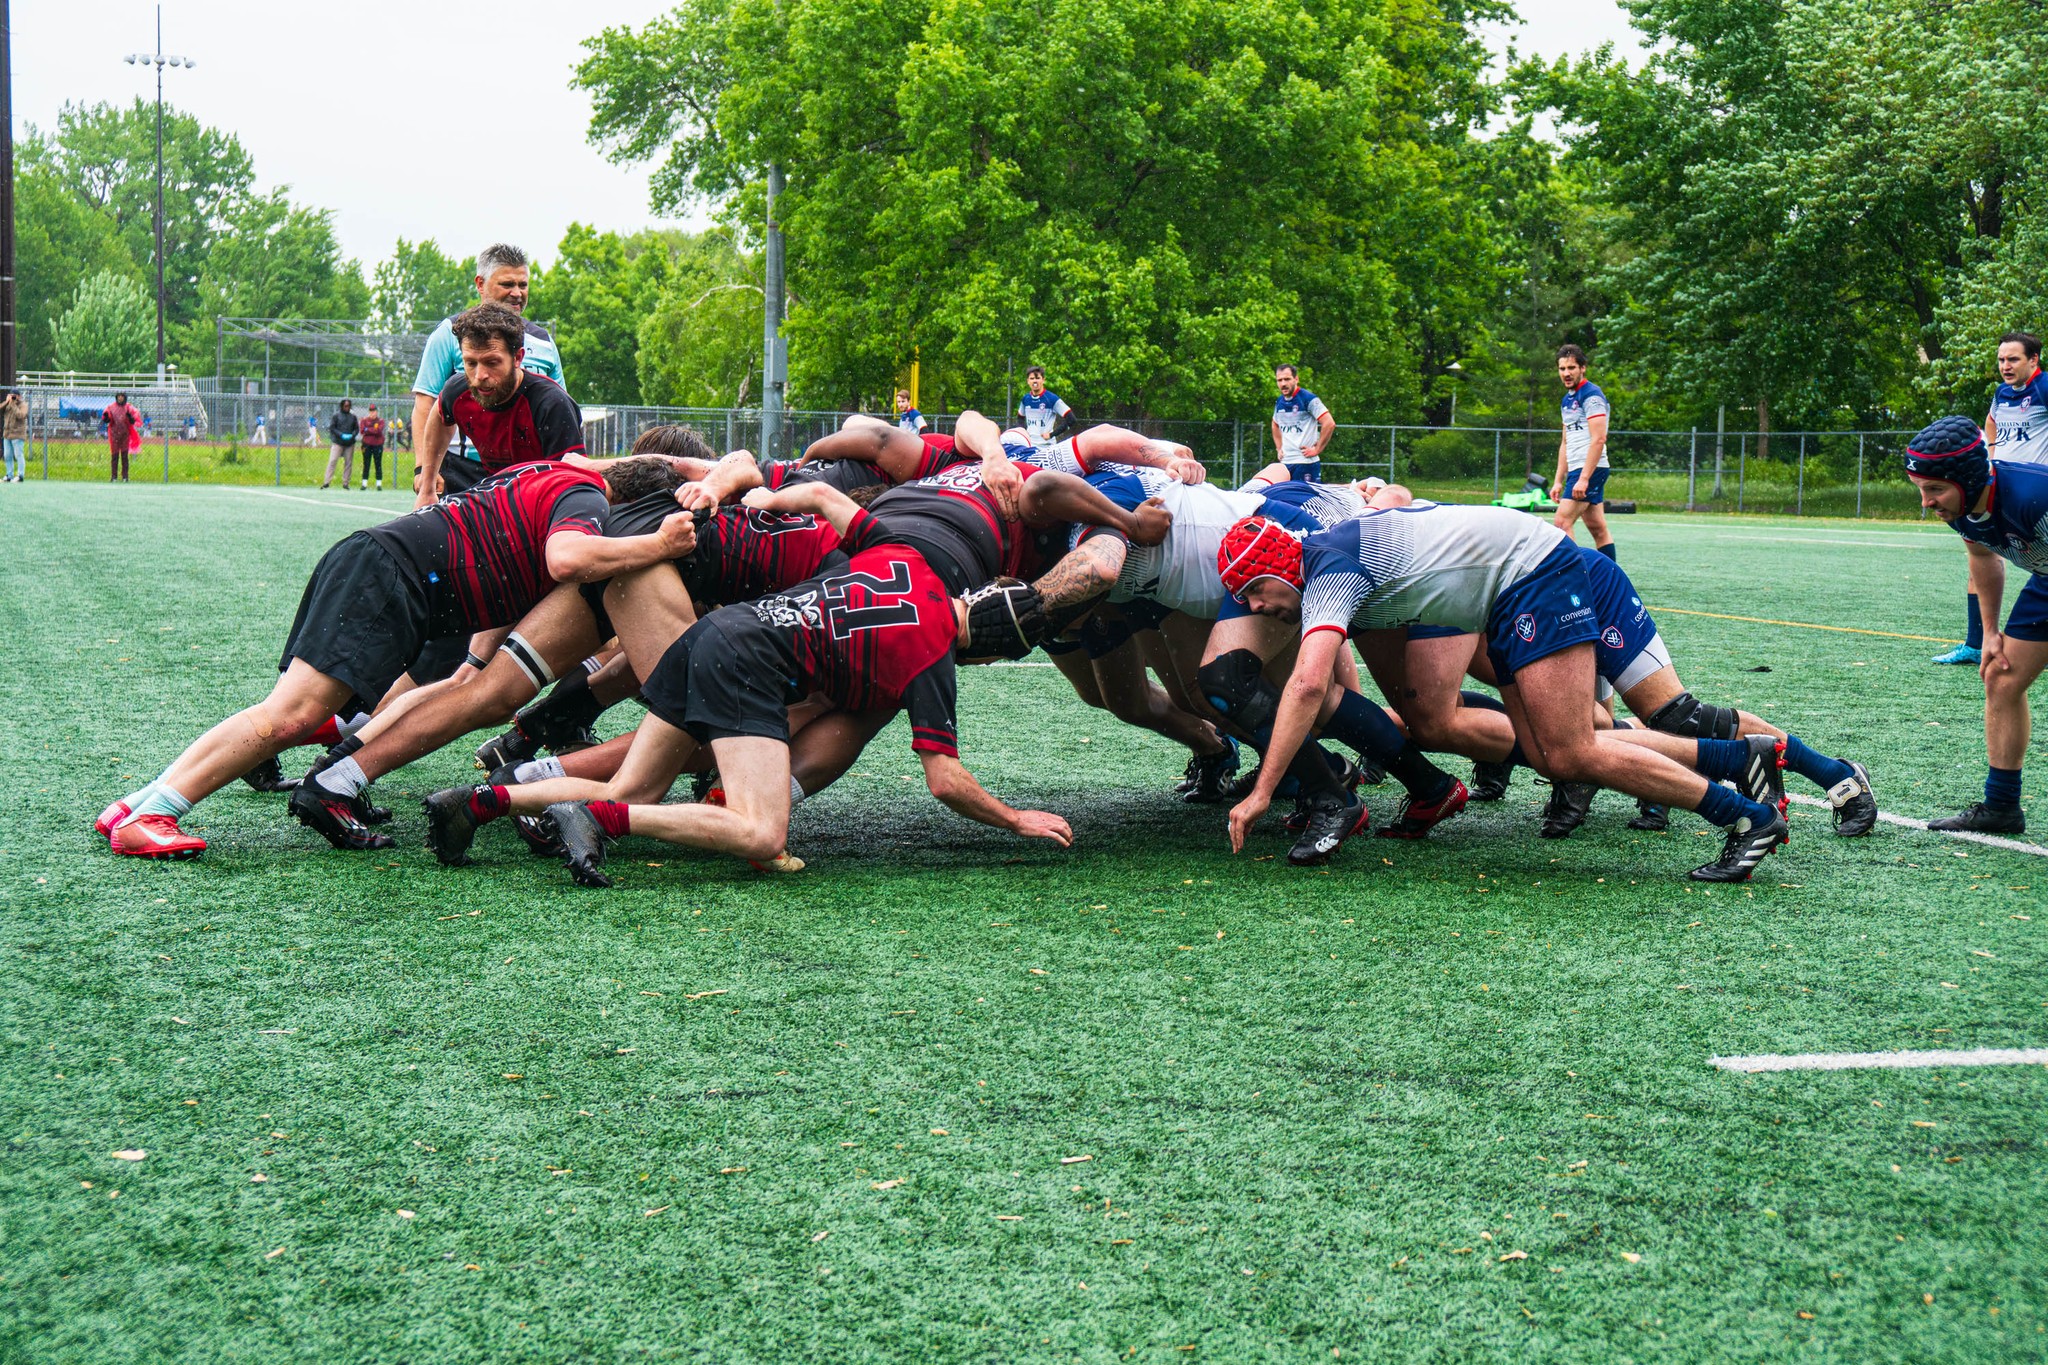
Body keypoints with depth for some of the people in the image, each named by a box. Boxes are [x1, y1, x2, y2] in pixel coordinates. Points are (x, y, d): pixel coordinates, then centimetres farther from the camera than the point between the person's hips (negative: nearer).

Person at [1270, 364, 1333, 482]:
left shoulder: (1308, 399, -9)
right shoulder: (1279, 402, 12)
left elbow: (1329, 424, -16)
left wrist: (1317, 449, -13)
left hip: (1306, 462, -7)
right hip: (1285, 463, 7)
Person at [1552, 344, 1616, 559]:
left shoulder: (1591, 395, -10)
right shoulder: (1566, 400, 18)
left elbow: (1598, 439, -18)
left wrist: (1584, 478, -22)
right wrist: (1559, 481, 18)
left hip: (1590, 469, -9)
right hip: (1577, 470, 9)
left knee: (1561, 523, -15)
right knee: (1598, 529, 7)